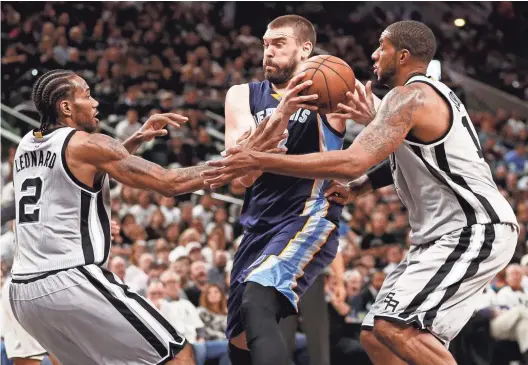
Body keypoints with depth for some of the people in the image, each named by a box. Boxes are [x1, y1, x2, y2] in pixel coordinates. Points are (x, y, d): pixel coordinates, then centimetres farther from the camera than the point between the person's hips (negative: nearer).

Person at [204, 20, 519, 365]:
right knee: (375, 335, 6)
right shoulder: (429, 95, 17)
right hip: (449, 234, 11)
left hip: (475, 232, -11)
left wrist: (258, 161, -27)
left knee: (395, 327, -24)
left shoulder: (411, 96, -16)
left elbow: (351, 163, -28)